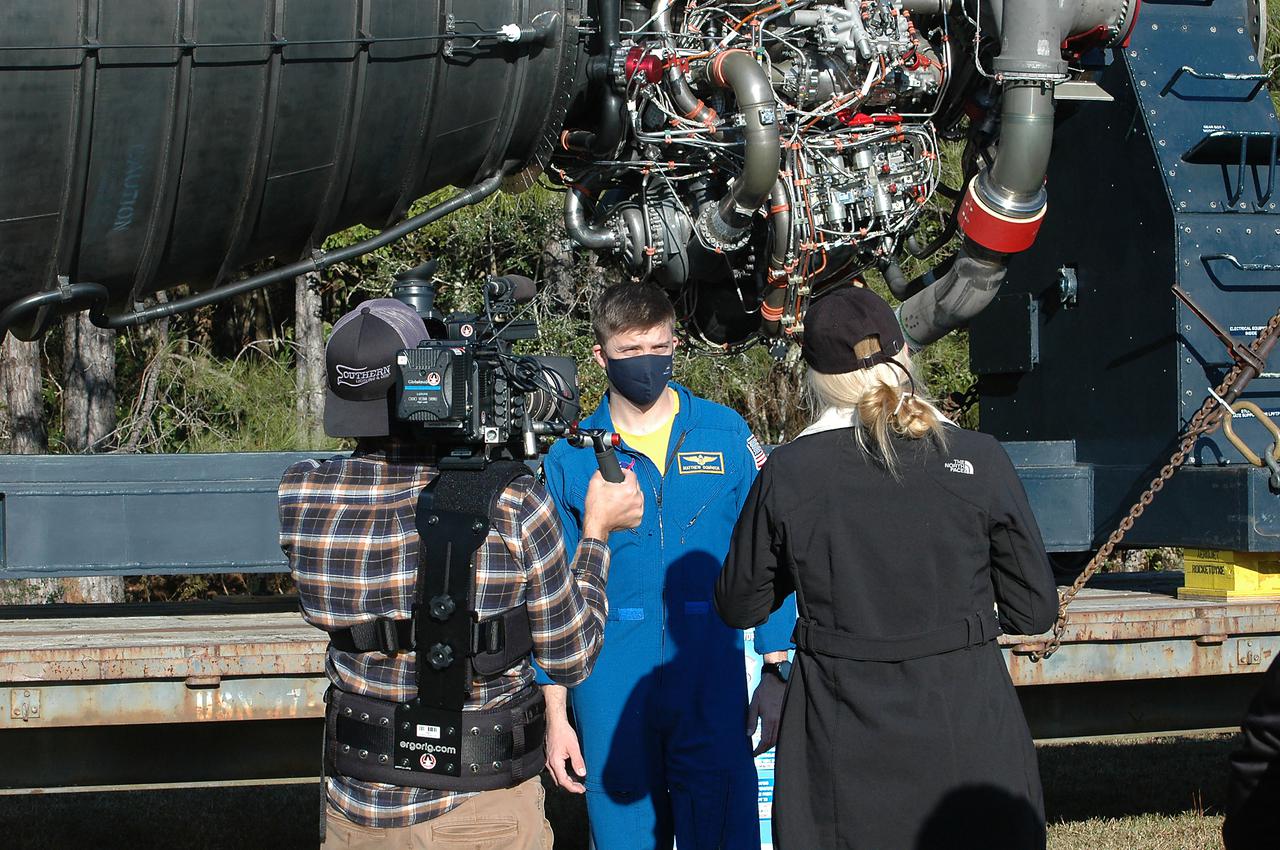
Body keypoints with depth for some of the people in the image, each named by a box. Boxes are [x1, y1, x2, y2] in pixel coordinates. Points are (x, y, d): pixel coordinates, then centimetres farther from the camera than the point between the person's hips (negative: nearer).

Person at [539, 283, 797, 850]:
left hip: (713, 687, 0)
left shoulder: (725, 434, 3)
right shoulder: (570, 458, 2)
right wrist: (555, 712, 3)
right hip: (611, 695, 0)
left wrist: (777, 673, -1)